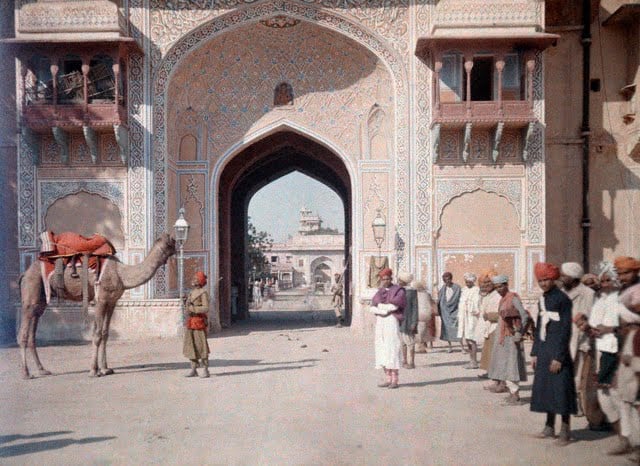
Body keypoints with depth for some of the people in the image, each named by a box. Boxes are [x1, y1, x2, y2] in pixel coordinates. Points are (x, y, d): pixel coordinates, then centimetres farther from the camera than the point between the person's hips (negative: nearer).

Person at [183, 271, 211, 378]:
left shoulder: (203, 293, -9)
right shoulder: (191, 293, 15)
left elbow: (206, 309, -18)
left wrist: (192, 308, -20)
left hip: (199, 322, -8)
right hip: (190, 322, 8)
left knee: (201, 346, -4)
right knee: (190, 345, 7)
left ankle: (205, 370, 3)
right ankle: (193, 369, 14)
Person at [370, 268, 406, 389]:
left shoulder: (398, 290, 1)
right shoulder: (379, 291, 17)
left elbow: (395, 305, -14)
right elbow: (373, 307, 4)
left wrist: (381, 306, -5)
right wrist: (385, 311, -12)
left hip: (392, 321, -6)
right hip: (380, 322, 6)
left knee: (392, 350, -10)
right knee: (382, 350, 3)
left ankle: (395, 380, -8)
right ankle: (388, 379, 7)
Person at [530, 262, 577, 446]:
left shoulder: (562, 299, -10)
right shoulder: (542, 300, 12)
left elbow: (565, 330, -13)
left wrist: (559, 357, -15)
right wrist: (535, 353, 13)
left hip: (558, 350, -8)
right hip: (544, 351, 8)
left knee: (561, 389, -4)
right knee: (545, 388, 12)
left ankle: (565, 431, 4)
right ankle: (550, 427, 23)